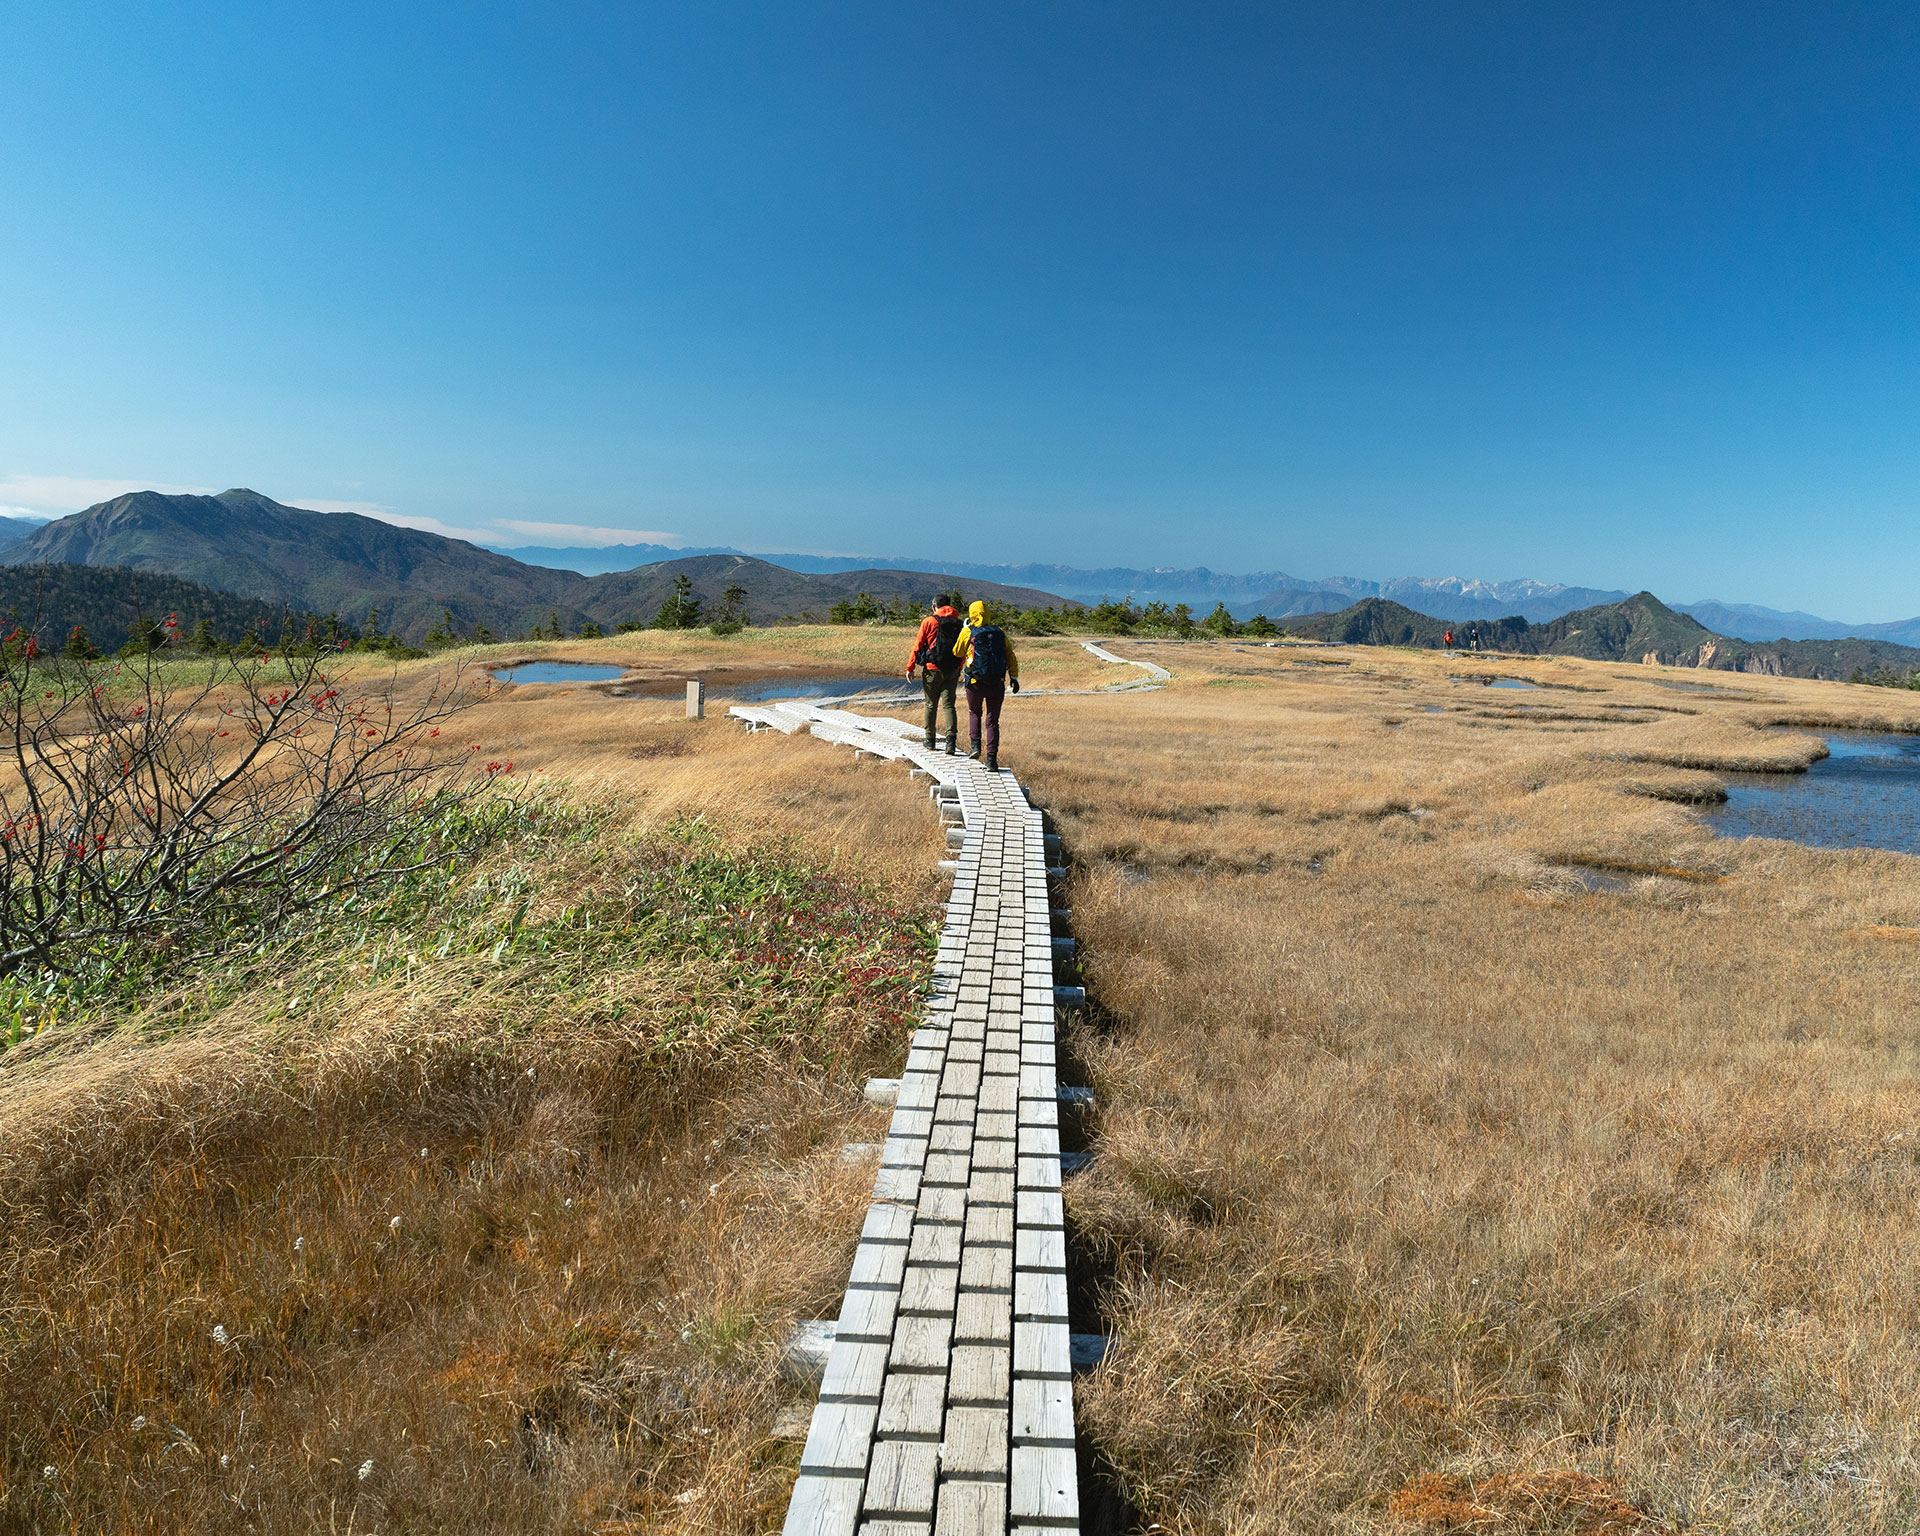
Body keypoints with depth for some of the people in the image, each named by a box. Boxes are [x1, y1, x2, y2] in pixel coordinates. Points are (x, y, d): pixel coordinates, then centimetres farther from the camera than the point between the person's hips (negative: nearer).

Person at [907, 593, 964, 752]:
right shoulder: (958, 624, 7)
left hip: (932, 669, -2)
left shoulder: (929, 621, -2)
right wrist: (958, 671, 20)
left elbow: (918, 645, -3)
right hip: (952, 671, 2)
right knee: (948, 705, 3)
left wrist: (910, 667, 2)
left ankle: (930, 741, 17)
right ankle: (952, 736, -17)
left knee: (931, 705, 9)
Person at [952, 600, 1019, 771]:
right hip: (997, 683, 1)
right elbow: (1011, 657, 6)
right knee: (993, 722, 7)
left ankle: (975, 744, 11)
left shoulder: (968, 632, -4)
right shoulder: (999, 632, 5)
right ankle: (992, 760, 0)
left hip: (976, 683, -1)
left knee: (974, 713, 26)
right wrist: (1014, 678, 13)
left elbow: (957, 652, 11)